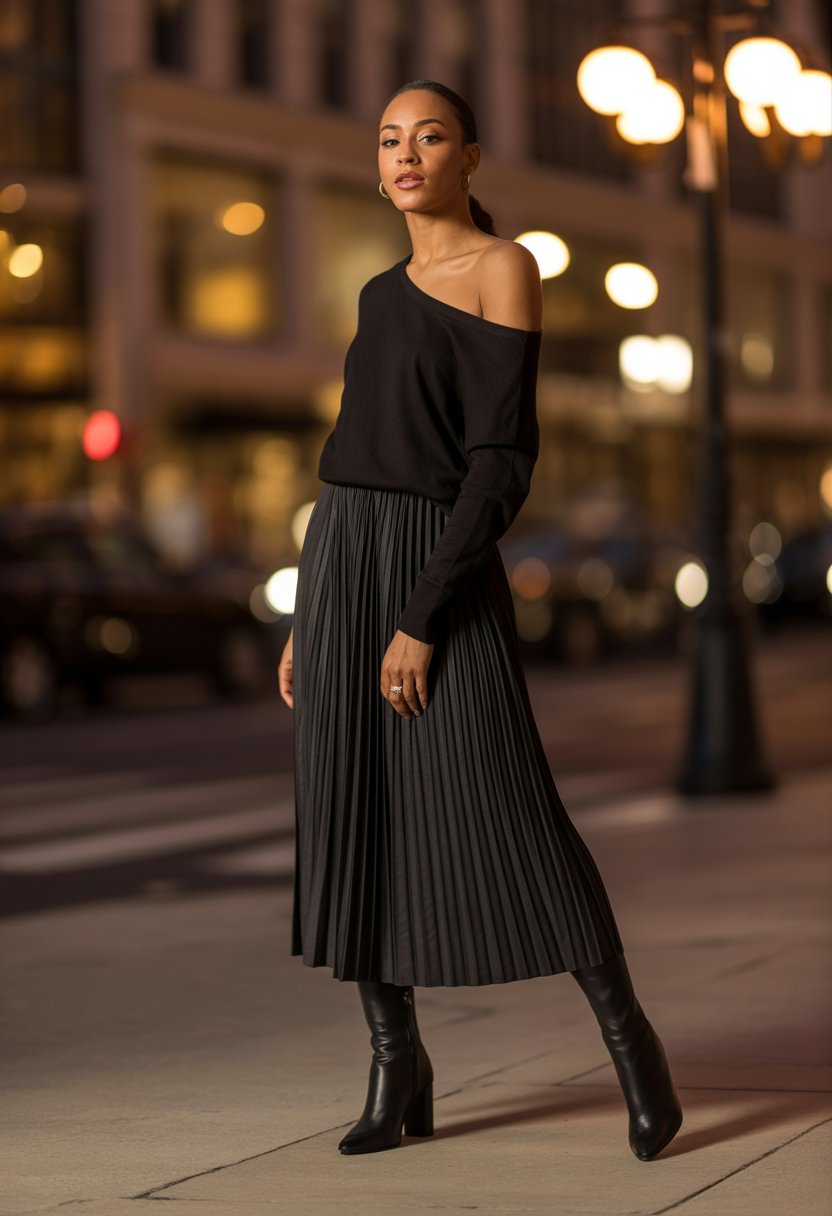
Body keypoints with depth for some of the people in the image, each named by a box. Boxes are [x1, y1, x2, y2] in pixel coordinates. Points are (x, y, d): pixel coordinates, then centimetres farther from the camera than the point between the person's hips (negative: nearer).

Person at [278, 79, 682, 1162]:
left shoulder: (507, 269, -8)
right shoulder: (385, 296, 16)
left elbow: (503, 463, -14)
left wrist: (424, 620, -19)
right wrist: (312, 617, 14)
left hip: (445, 574, -6)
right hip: (345, 562, 7)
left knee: (512, 825, -8)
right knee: (353, 824, 3)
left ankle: (627, 1037, 9)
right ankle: (400, 1076, 13)